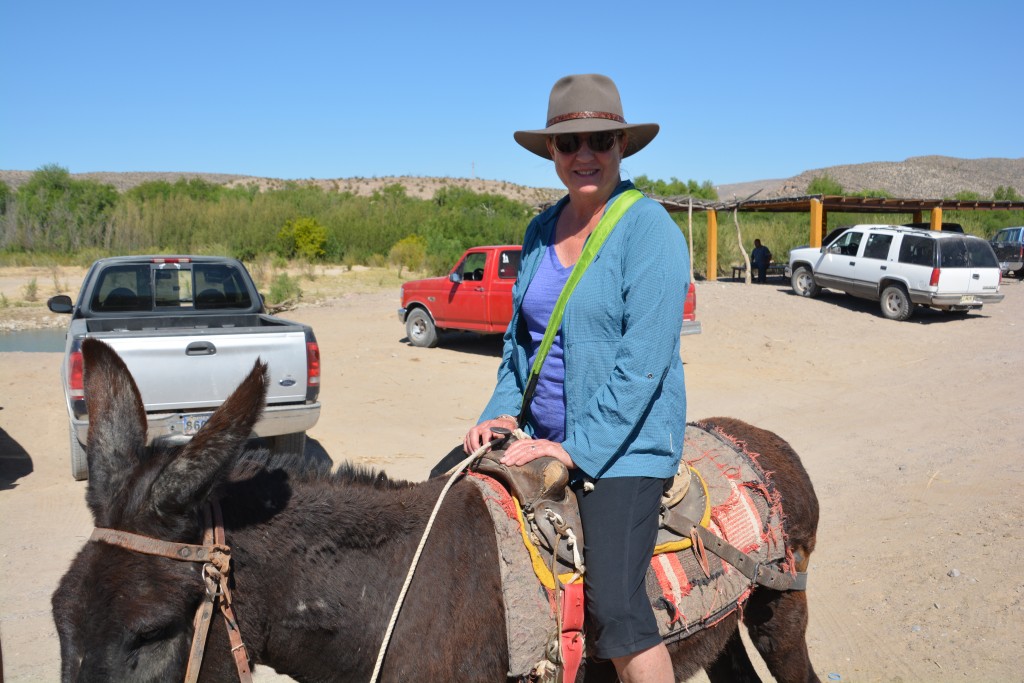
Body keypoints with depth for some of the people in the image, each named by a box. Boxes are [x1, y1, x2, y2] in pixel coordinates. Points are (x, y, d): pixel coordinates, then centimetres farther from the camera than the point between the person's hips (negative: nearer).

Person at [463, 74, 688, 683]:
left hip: (624, 444, -7)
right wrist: (502, 410, 2)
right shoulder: (542, 231, 9)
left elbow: (643, 360, -19)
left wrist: (578, 448, -21)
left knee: (612, 605, -18)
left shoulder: (651, 231, -13)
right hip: (542, 437, 7)